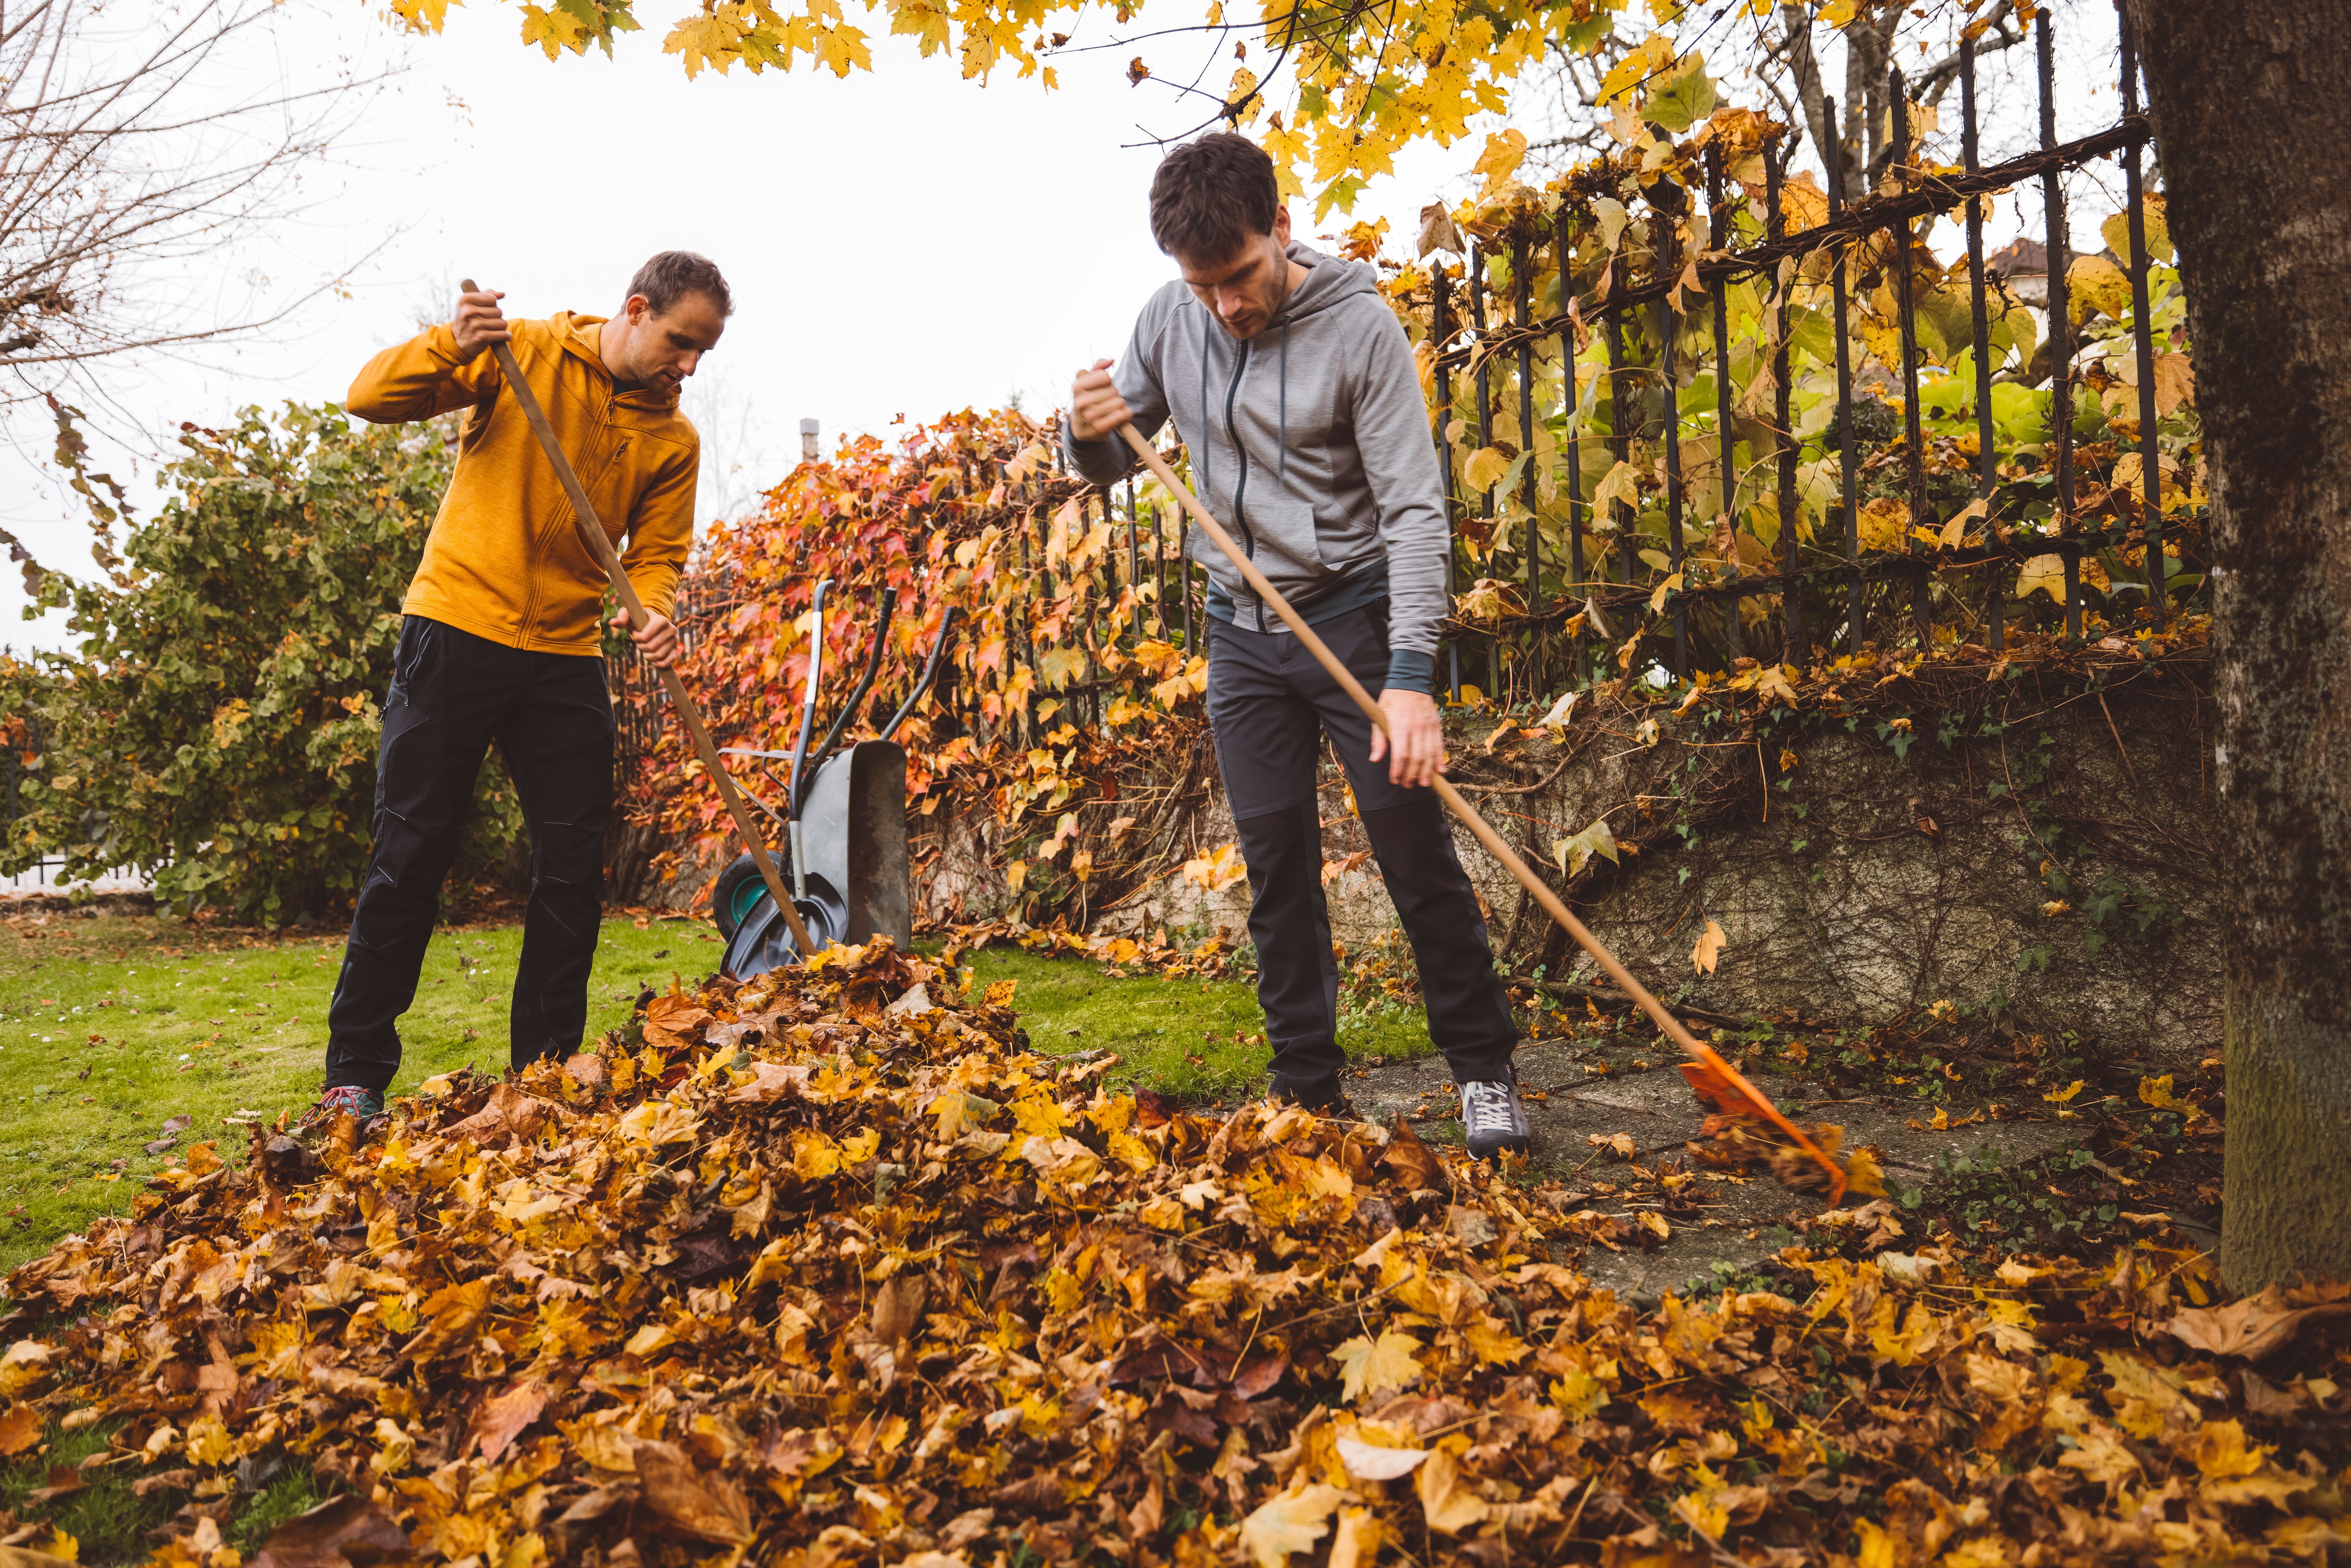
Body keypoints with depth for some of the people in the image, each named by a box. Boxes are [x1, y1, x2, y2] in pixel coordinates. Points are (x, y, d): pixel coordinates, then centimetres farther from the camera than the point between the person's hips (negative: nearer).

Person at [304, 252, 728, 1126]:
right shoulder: (523, 354, -3)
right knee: (411, 854, -1)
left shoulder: (675, 440, 6)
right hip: (457, 631, -3)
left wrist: (655, 613, -19)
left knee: (574, 867, 2)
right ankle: (356, 1073, 10)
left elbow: (656, 555, 3)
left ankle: (546, 1072, 15)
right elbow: (371, 398, -6)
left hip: (566, 658, 4)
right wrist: (451, 346, -25)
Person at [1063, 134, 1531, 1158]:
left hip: (1355, 614, -4)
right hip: (1242, 630, 4)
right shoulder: (1170, 321, 0)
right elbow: (1111, 464, 11)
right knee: (1276, 863, 6)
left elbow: (1415, 508, -17)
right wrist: (1088, 433, -15)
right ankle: (1309, 1093, 16)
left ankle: (1484, 1071, 12)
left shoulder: (1358, 325, -14)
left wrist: (1411, 676, -26)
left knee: (1414, 847, -4)